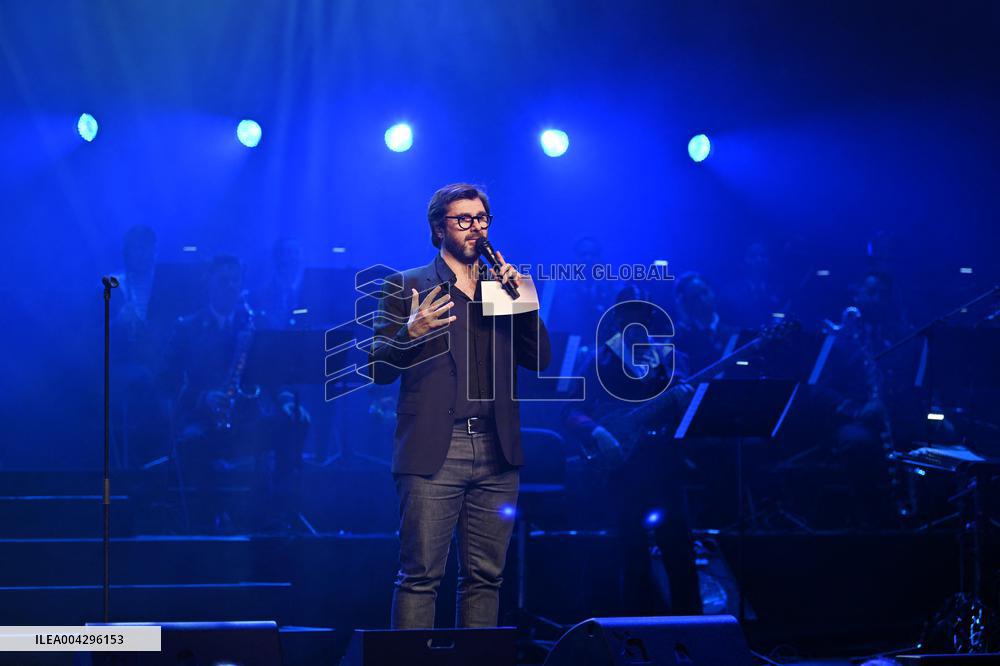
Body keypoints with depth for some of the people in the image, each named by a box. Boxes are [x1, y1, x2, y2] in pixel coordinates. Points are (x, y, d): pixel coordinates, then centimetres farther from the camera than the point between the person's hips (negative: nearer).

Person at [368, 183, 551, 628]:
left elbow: (539, 358, 11)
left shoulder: (501, 285, 18)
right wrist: (409, 333, -18)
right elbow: (379, 369, 1)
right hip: (434, 452, -4)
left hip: (495, 454, 4)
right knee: (420, 576, -7)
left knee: (485, 576, 5)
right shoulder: (407, 286, 6)